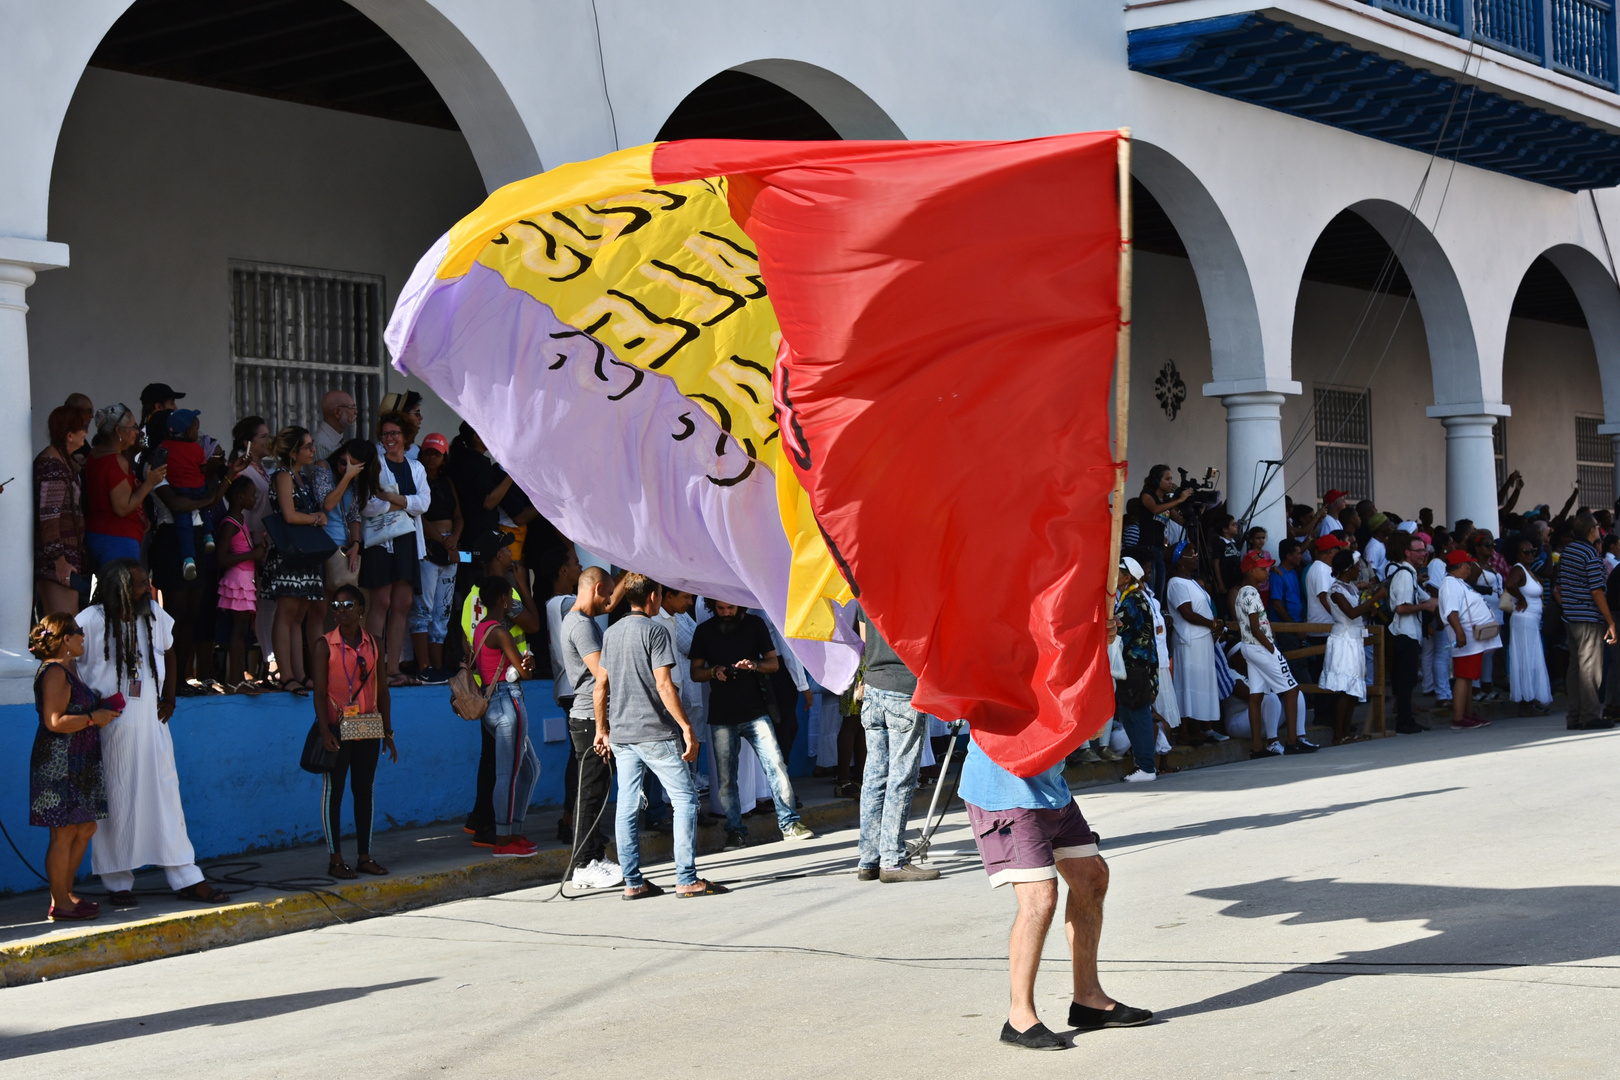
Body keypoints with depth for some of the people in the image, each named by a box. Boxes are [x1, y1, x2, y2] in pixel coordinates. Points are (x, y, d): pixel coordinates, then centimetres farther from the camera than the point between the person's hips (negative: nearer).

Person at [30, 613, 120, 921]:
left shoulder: (68, 669, 16)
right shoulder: (54, 673, -16)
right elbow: (55, 721, -24)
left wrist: (100, 708, 12)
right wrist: (94, 718, -16)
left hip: (79, 763, 11)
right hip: (59, 763, -11)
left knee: (85, 829, 13)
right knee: (64, 834, -5)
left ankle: (65, 893, 22)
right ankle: (59, 905, 2)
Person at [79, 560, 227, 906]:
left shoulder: (155, 616, 5)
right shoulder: (90, 622, -12)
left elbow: (168, 654, 22)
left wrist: (169, 699, 14)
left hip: (151, 723, 5)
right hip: (109, 729, -5)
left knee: (166, 797, 5)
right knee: (116, 804, 2)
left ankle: (186, 880, 9)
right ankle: (118, 884, 14)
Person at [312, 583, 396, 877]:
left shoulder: (373, 645, 7)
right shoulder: (324, 646, -4)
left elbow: (381, 690, 10)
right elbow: (320, 691, -8)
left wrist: (388, 732, 8)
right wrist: (325, 731, -17)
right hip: (337, 728, -4)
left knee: (364, 790, 8)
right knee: (334, 791, 0)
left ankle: (364, 856, 15)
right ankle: (335, 859, 5)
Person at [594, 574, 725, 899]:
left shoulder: (611, 633, 12)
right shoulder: (654, 631, -9)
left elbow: (600, 686, 15)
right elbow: (663, 685, -15)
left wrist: (602, 730, 23)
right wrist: (687, 728, -13)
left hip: (620, 734, 7)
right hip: (655, 732, -7)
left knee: (627, 806, 7)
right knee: (685, 799, -1)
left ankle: (633, 882, 9)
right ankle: (686, 879, -6)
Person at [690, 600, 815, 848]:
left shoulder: (755, 625, 5)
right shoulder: (704, 631, 5)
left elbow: (773, 662, 8)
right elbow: (695, 673, 8)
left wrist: (754, 665, -13)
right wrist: (714, 671, -13)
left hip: (755, 712, 0)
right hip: (721, 717, 0)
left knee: (776, 765, -8)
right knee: (726, 778, 0)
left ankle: (789, 823, 0)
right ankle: (735, 831, 10)